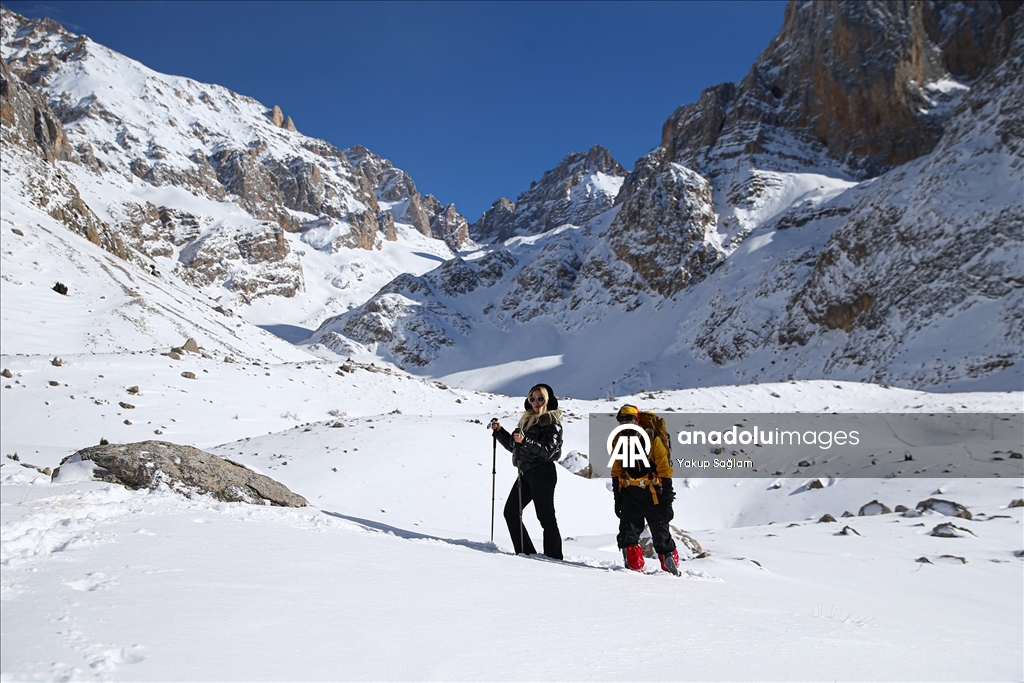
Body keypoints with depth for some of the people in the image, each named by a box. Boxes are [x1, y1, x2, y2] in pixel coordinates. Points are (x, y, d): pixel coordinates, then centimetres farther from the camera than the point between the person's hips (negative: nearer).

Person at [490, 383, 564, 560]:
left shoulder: (553, 423, -6)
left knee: (546, 517, -6)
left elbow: (547, 451, -19)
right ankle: (526, 552, 9)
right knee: (511, 512, 5)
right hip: (526, 473, 9)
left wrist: (525, 441, -30)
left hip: (542, 474, -8)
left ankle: (554, 557, 0)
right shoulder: (528, 419, 17)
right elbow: (514, 446, 22)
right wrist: (499, 431, 11)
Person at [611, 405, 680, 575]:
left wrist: (667, 501, -11)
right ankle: (635, 567, 1)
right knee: (627, 532, -9)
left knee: (661, 533, 6)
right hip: (630, 494, 4)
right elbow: (616, 472, 13)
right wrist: (617, 499, 10)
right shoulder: (618, 441, 4)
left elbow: (665, 470, -9)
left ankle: (672, 568, 22)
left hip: (652, 494, -3)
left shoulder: (652, 439, -10)